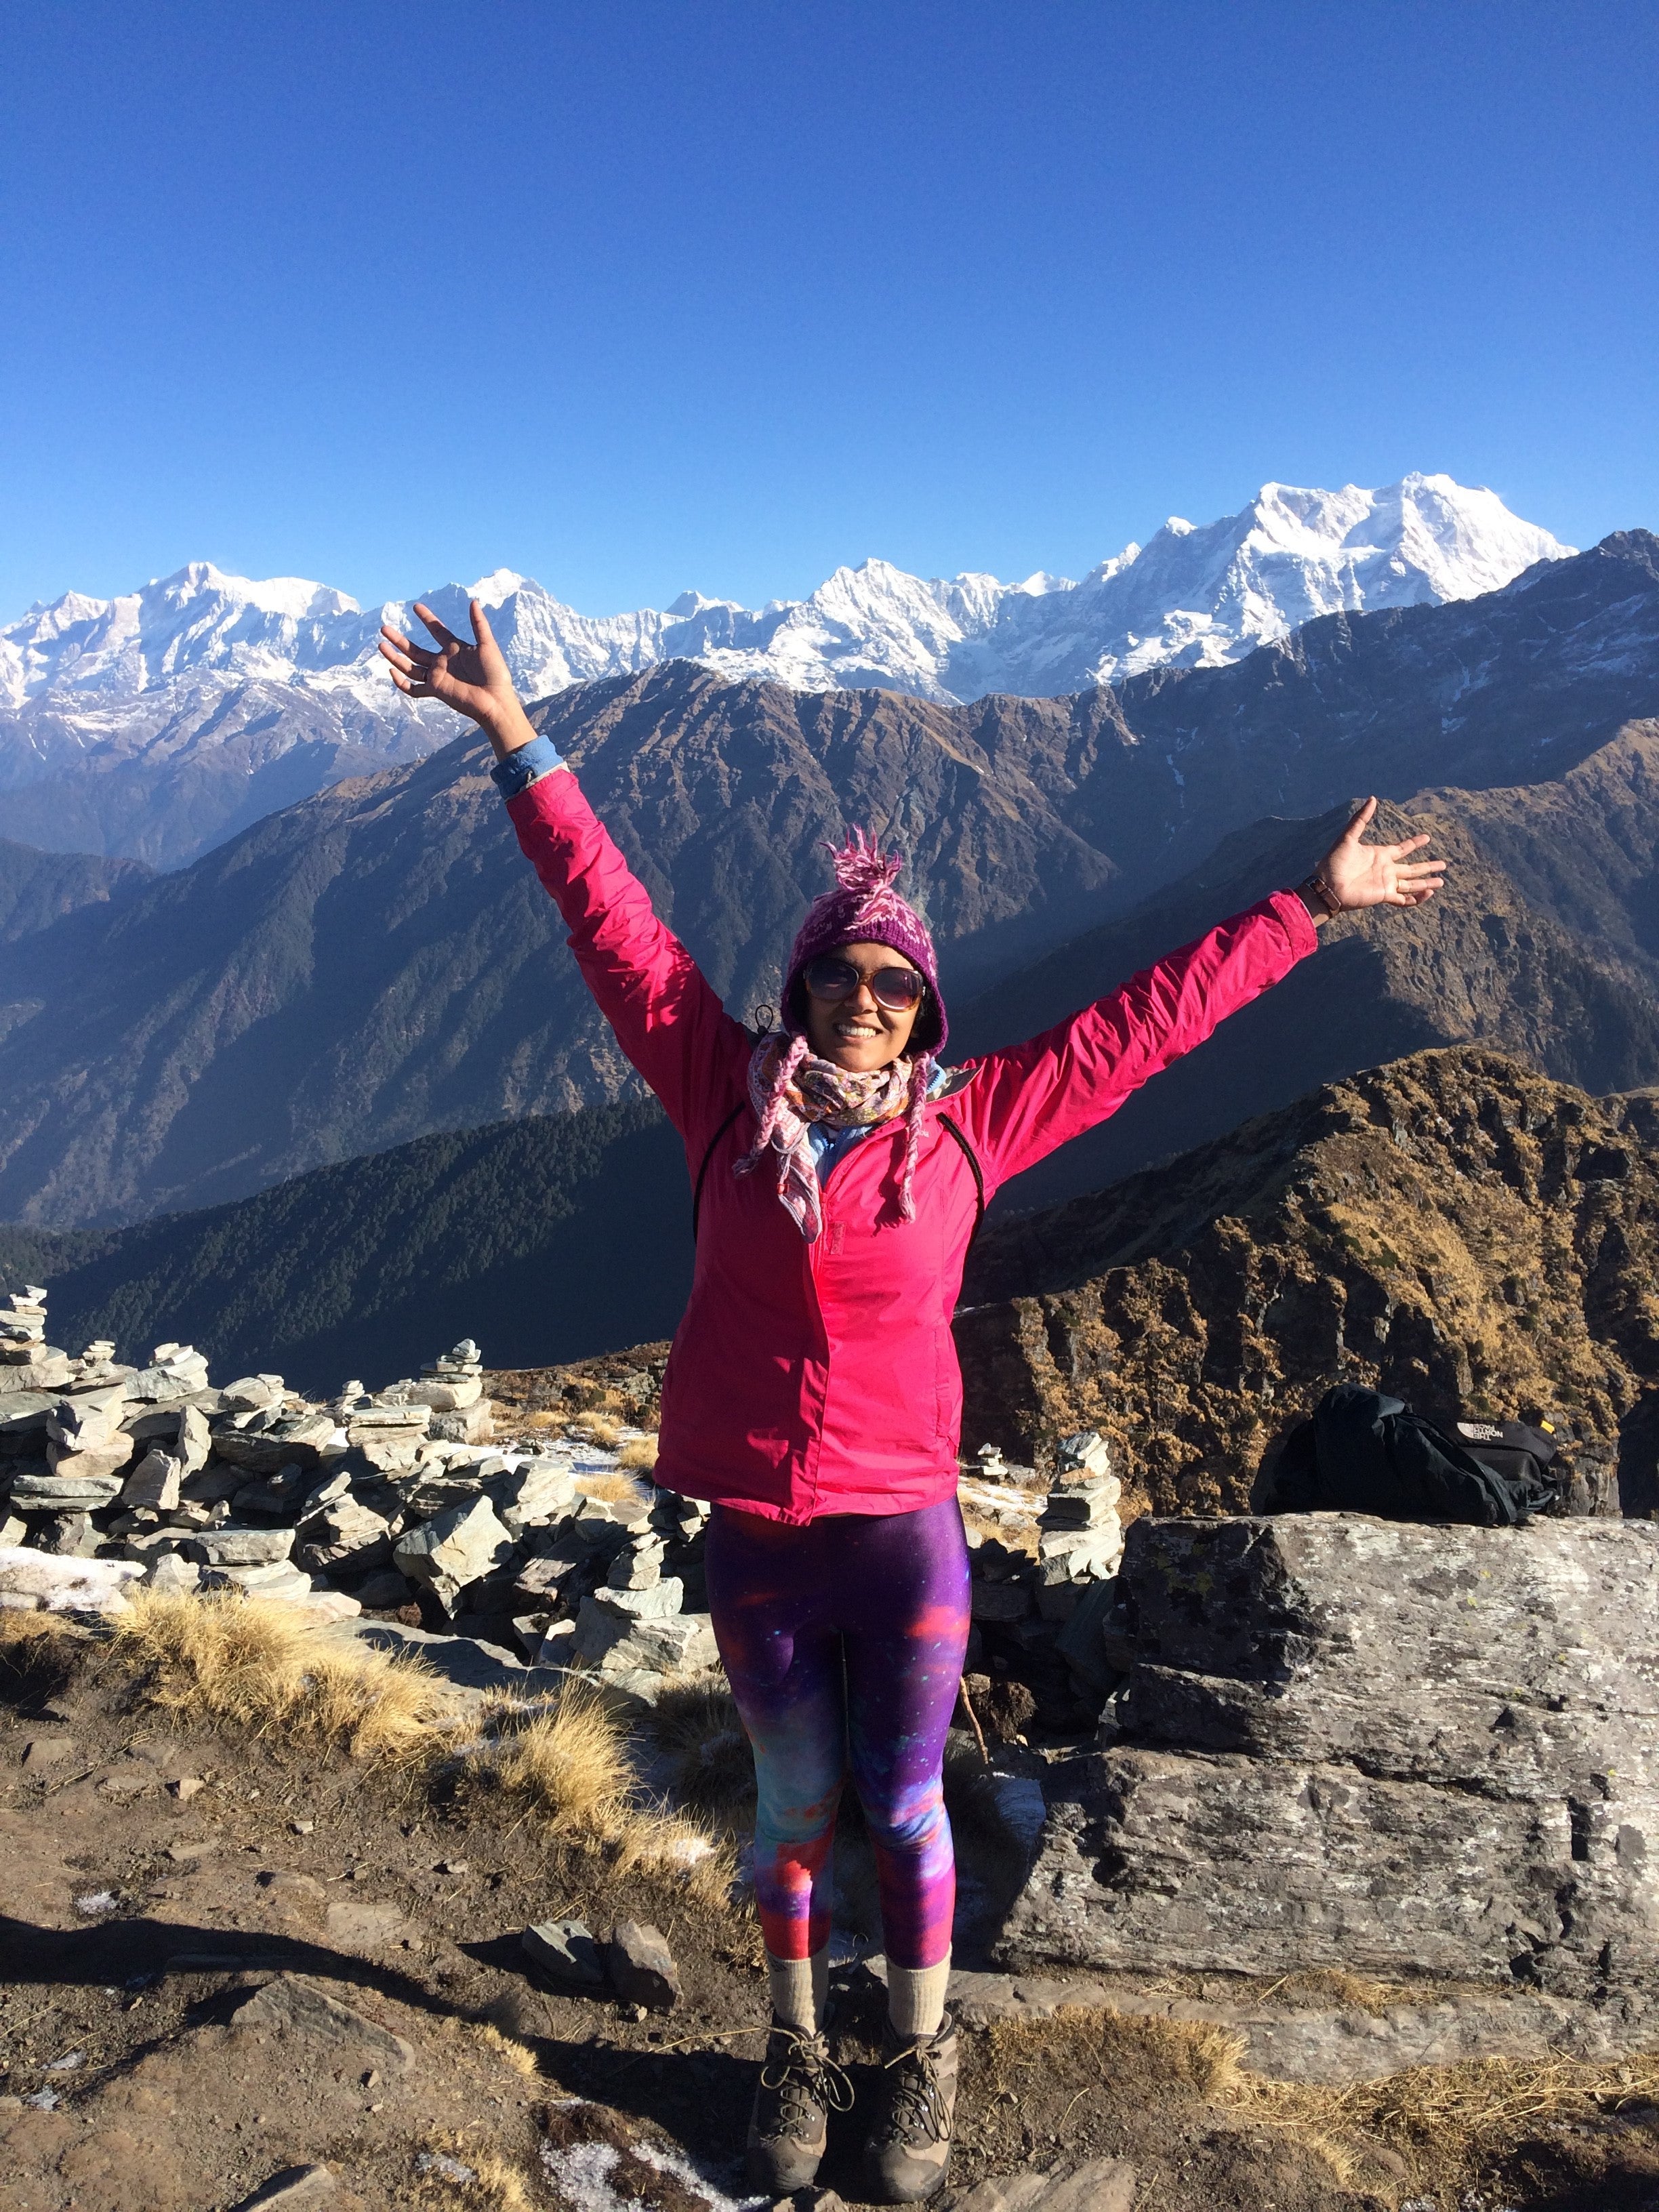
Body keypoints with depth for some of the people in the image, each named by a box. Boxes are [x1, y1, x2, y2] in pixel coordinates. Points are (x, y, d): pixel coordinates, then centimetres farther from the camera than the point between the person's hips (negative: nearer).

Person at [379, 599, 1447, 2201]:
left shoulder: (969, 1122, -6)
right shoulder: (729, 1099, -5)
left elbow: (1150, 1017, -1)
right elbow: (615, 927, -3)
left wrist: (1311, 908, 3)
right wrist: (515, 741, -2)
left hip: (905, 1540, -1)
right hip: (755, 1544, 1)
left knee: (904, 1810, 15)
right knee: (795, 1806, 19)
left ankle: (919, 2064, 39)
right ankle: (795, 2051, 43)